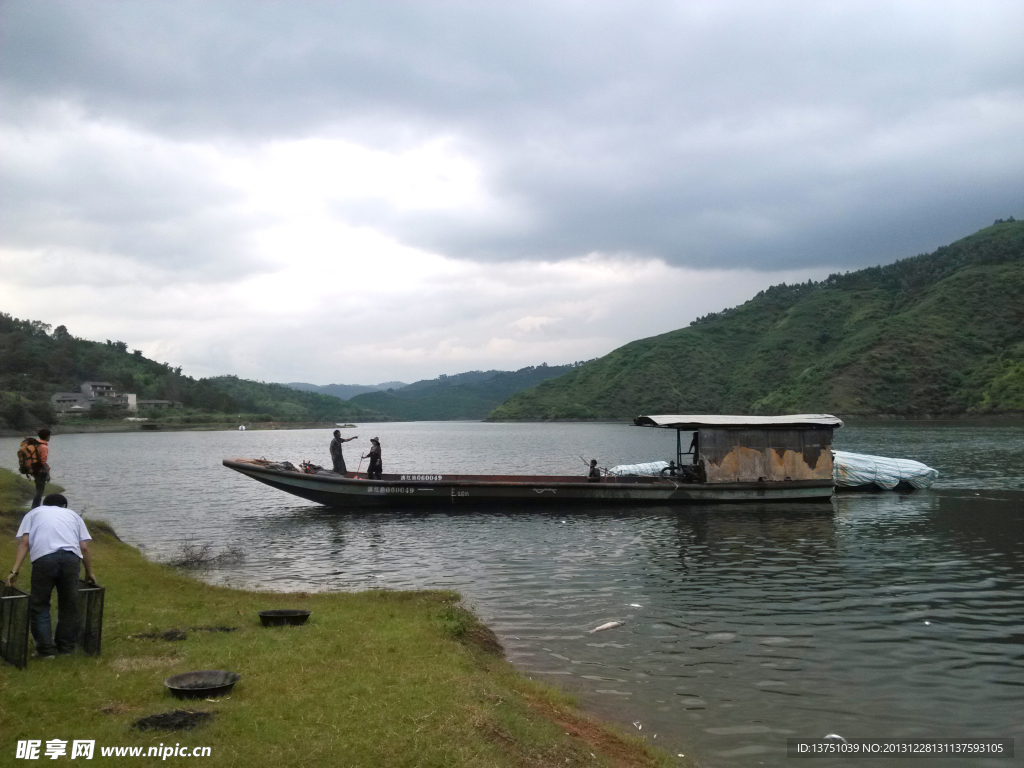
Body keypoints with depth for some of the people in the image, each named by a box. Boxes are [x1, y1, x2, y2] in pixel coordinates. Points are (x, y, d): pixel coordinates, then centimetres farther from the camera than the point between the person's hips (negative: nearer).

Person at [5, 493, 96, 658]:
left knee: (39, 605, 11)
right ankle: (66, 646, 23)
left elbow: (24, 542, 12)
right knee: (69, 604, 15)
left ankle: (46, 648, 10)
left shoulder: (34, 513, 28)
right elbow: (84, 547, 20)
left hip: (43, 557, -2)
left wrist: (14, 571, 7)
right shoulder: (73, 515, 31)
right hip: (71, 558, 2)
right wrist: (89, 572, 29)